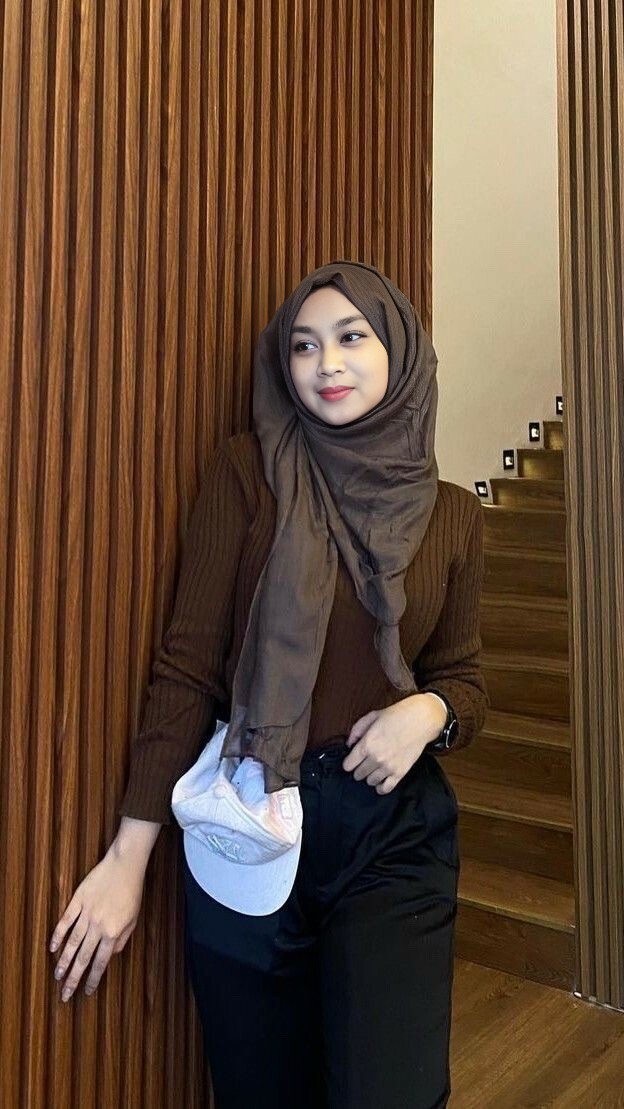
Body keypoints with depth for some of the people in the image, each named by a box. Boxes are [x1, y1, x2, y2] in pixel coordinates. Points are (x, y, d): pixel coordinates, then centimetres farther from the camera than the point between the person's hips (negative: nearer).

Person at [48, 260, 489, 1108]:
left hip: (396, 834, 2)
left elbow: (464, 679, 12)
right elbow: (187, 666, -7)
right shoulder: (248, 473, -5)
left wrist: (429, 711, -12)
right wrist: (130, 853, -8)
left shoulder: (453, 514, 3)